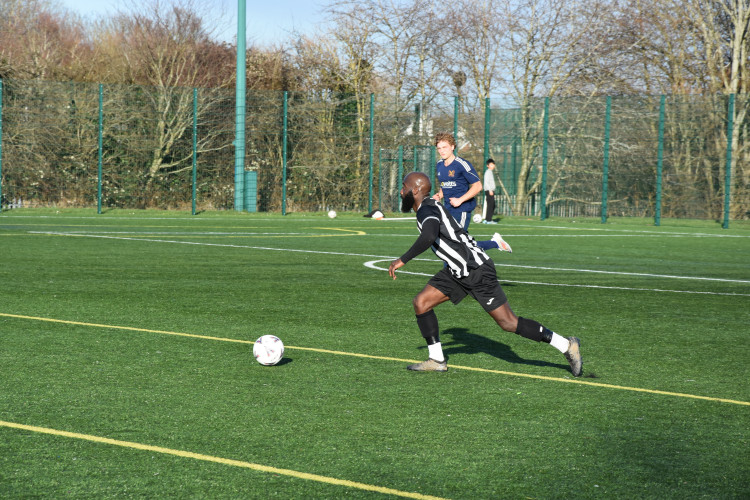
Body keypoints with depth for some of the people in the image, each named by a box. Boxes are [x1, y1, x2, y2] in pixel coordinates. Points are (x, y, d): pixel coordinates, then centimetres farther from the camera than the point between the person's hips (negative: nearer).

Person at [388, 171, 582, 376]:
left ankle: (567, 346, 3)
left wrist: (402, 260, -32)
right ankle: (436, 360, 10)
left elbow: (429, 237, -39)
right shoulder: (430, 208, 13)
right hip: (458, 273, 10)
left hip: (477, 271, -10)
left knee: (509, 323, -4)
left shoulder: (427, 210, -19)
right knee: (421, 303, 3)